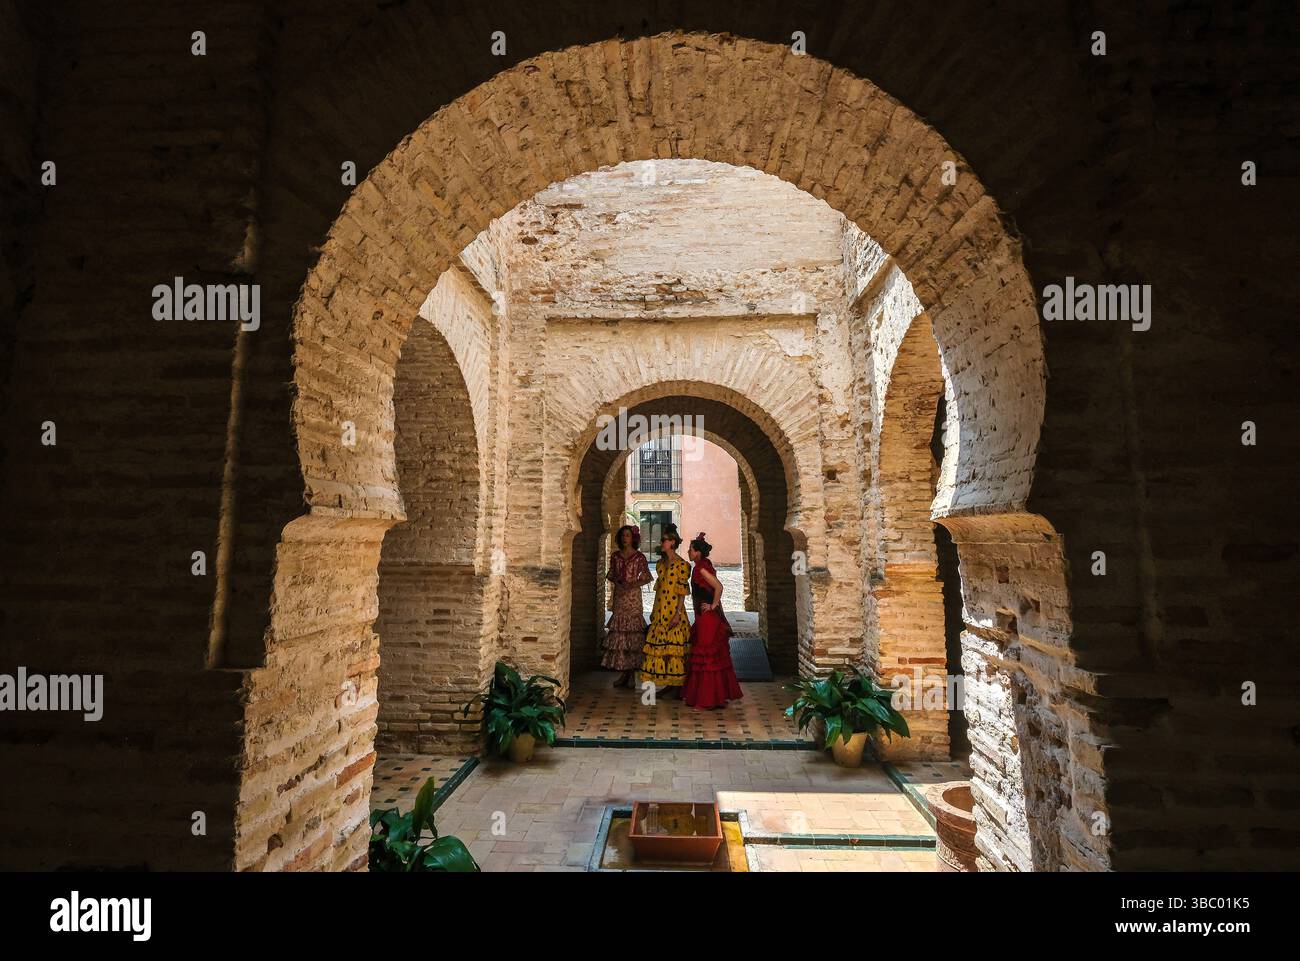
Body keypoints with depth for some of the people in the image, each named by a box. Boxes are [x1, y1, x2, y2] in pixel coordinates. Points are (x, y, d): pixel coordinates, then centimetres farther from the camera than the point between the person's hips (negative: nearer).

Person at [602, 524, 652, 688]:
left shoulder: (639, 557, -2)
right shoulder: (615, 556, 9)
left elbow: (647, 577, -1)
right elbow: (611, 575, 15)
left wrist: (633, 584, -14)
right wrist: (616, 581, -6)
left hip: (633, 596, -4)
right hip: (619, 596, 4)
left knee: (632, 632, -5)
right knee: (619, 633, 2)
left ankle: (632, 671, 1)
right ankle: (623, 672, 10)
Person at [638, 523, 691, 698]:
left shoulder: (681, 564, -10)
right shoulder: (661, 563, 13)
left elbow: (682, 592, -12)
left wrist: (678, 614, -18)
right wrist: (654, 611, 16)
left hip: (673, 611, -8)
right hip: (660, 612, 8)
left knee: (674, 646, -3)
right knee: (660, 646, 9)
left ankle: (677, 687, 7)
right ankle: (669, 685, 19)